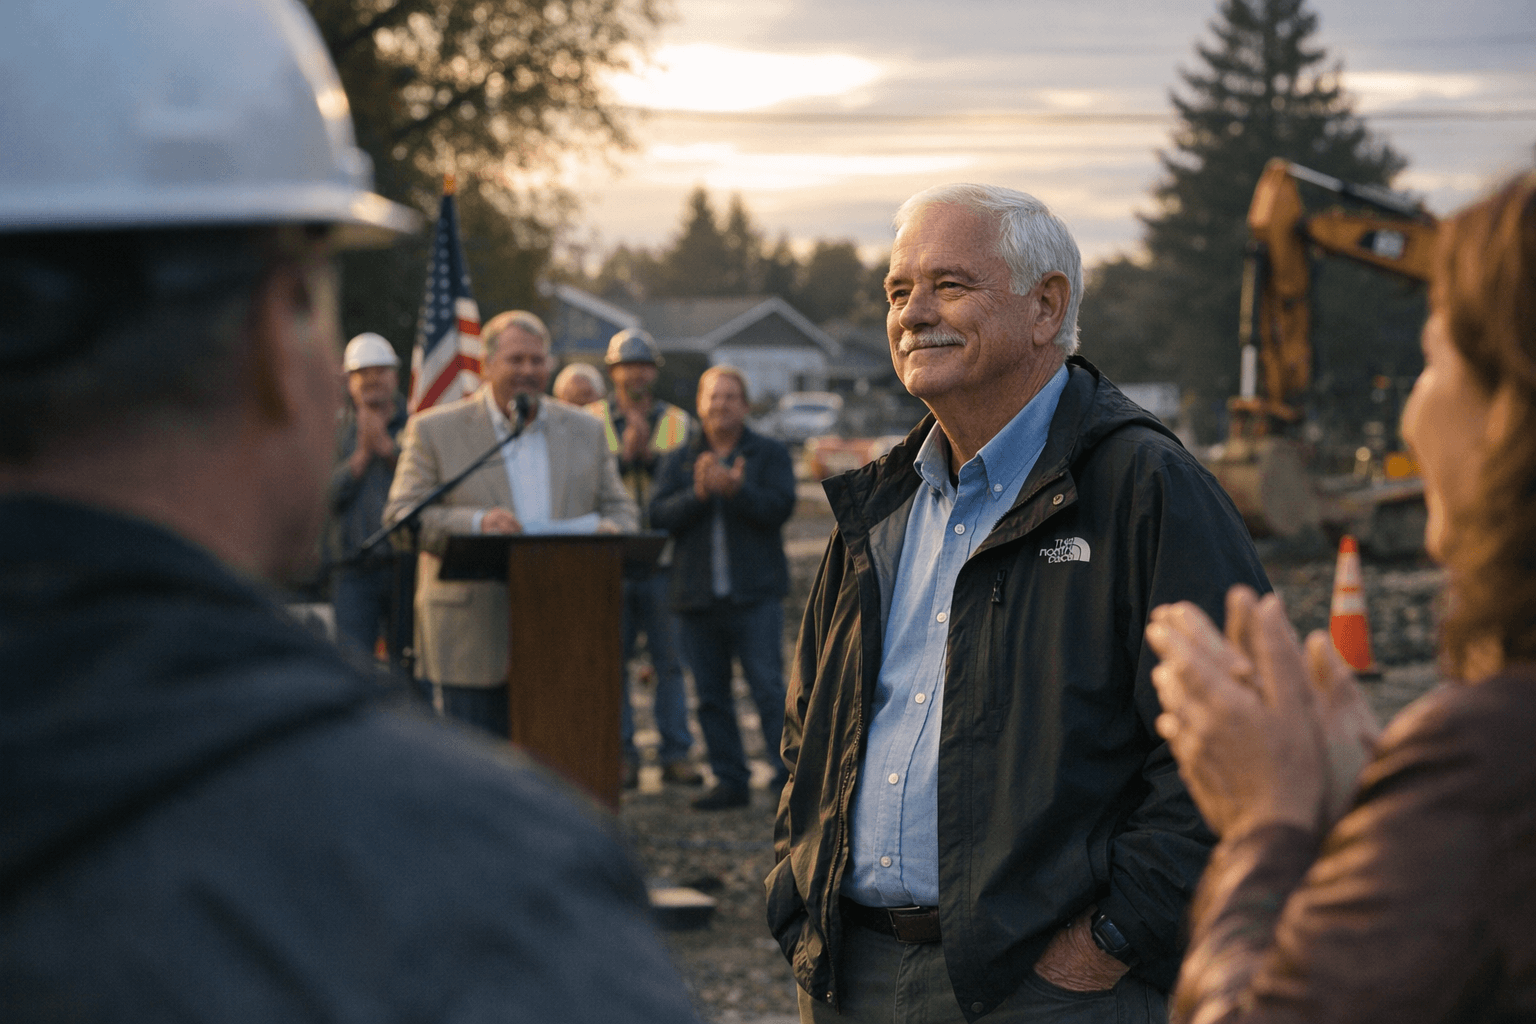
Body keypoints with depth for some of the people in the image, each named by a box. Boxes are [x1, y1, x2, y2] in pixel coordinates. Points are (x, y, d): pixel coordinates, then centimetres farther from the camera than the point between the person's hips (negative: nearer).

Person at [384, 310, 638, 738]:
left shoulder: (585, 430, 15)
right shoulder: (433, 430, 3)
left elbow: (619, 505, 16)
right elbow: (401, 517, -3)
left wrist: (611, 528, -10)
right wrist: (476, 522, -21)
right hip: (470, 635, -3)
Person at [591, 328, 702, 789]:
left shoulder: (679, 423, 10)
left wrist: (650, 454, -14)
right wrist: (624, 454, -15)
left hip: (663, 562, 1)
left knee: (670, 660, 2)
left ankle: (676, 754, 8)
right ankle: (622, 755, 7)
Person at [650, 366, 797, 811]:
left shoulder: (770, 454, 6)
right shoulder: (679, 461, 13)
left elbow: (780, 507, -9)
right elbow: (660, 515, -1)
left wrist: (736, 490, -24)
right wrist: (697, 493, -18)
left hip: (755, 593, -4)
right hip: (696, 595, 4)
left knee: (768, 687, -9)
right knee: (710, 694, 6)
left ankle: (787, 777, -6)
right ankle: (730, 779, 12)